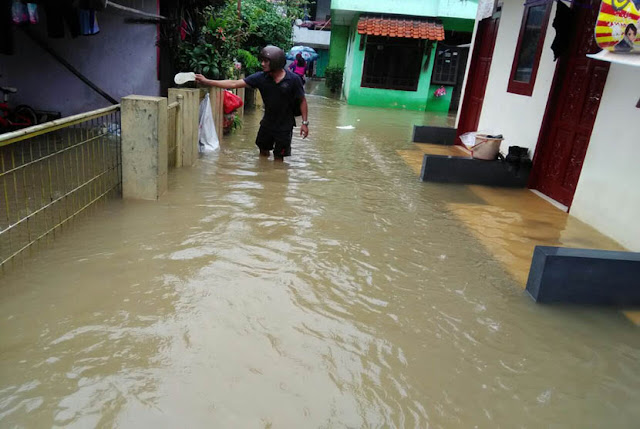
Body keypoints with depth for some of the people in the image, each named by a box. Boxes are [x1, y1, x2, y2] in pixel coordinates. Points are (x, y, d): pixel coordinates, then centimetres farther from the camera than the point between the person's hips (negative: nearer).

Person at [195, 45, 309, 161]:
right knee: (263, 152, 18)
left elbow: (302, 100, -7)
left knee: (278, 158, 4)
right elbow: (234, 84, -11)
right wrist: (206, 81, -15)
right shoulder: (260, 77, -11)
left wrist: (305, 122, -12)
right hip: (267, 122, 4)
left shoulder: (293, 79, -18)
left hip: (285, 125, -4)